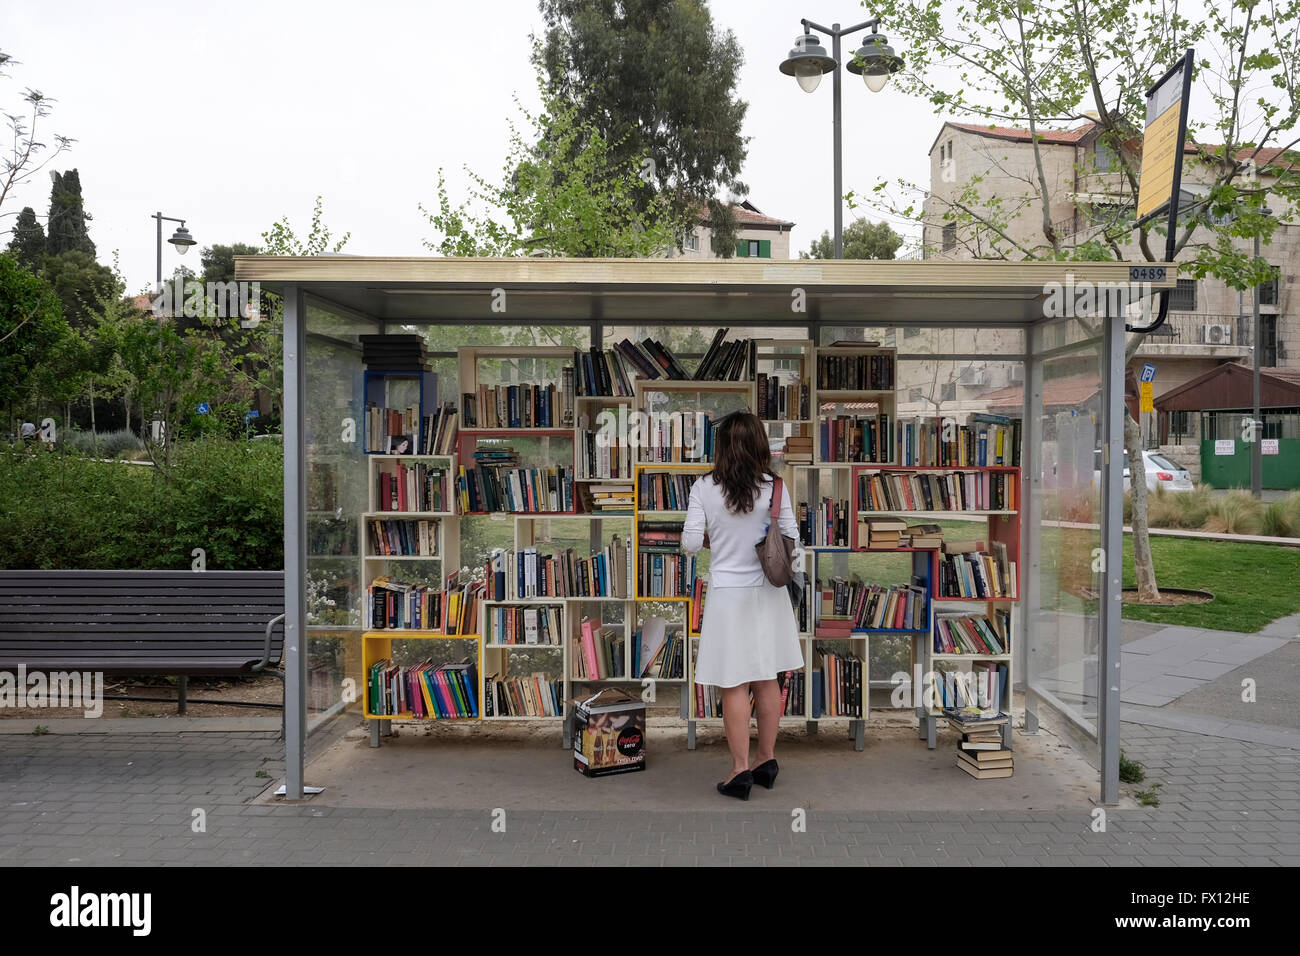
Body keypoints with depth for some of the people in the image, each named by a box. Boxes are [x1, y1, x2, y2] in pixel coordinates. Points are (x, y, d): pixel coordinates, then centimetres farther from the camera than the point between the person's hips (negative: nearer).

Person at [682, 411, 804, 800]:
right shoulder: (775, 487, -6)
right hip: (767, 592, 2)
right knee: (767, 680, 15)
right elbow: (791, 540, -3)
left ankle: (741, 769, 10)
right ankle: (766, 760, 27)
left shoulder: (704, 488, -9)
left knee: (735, 685, 5)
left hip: (727, 593, -2)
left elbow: (690, 543, -9)